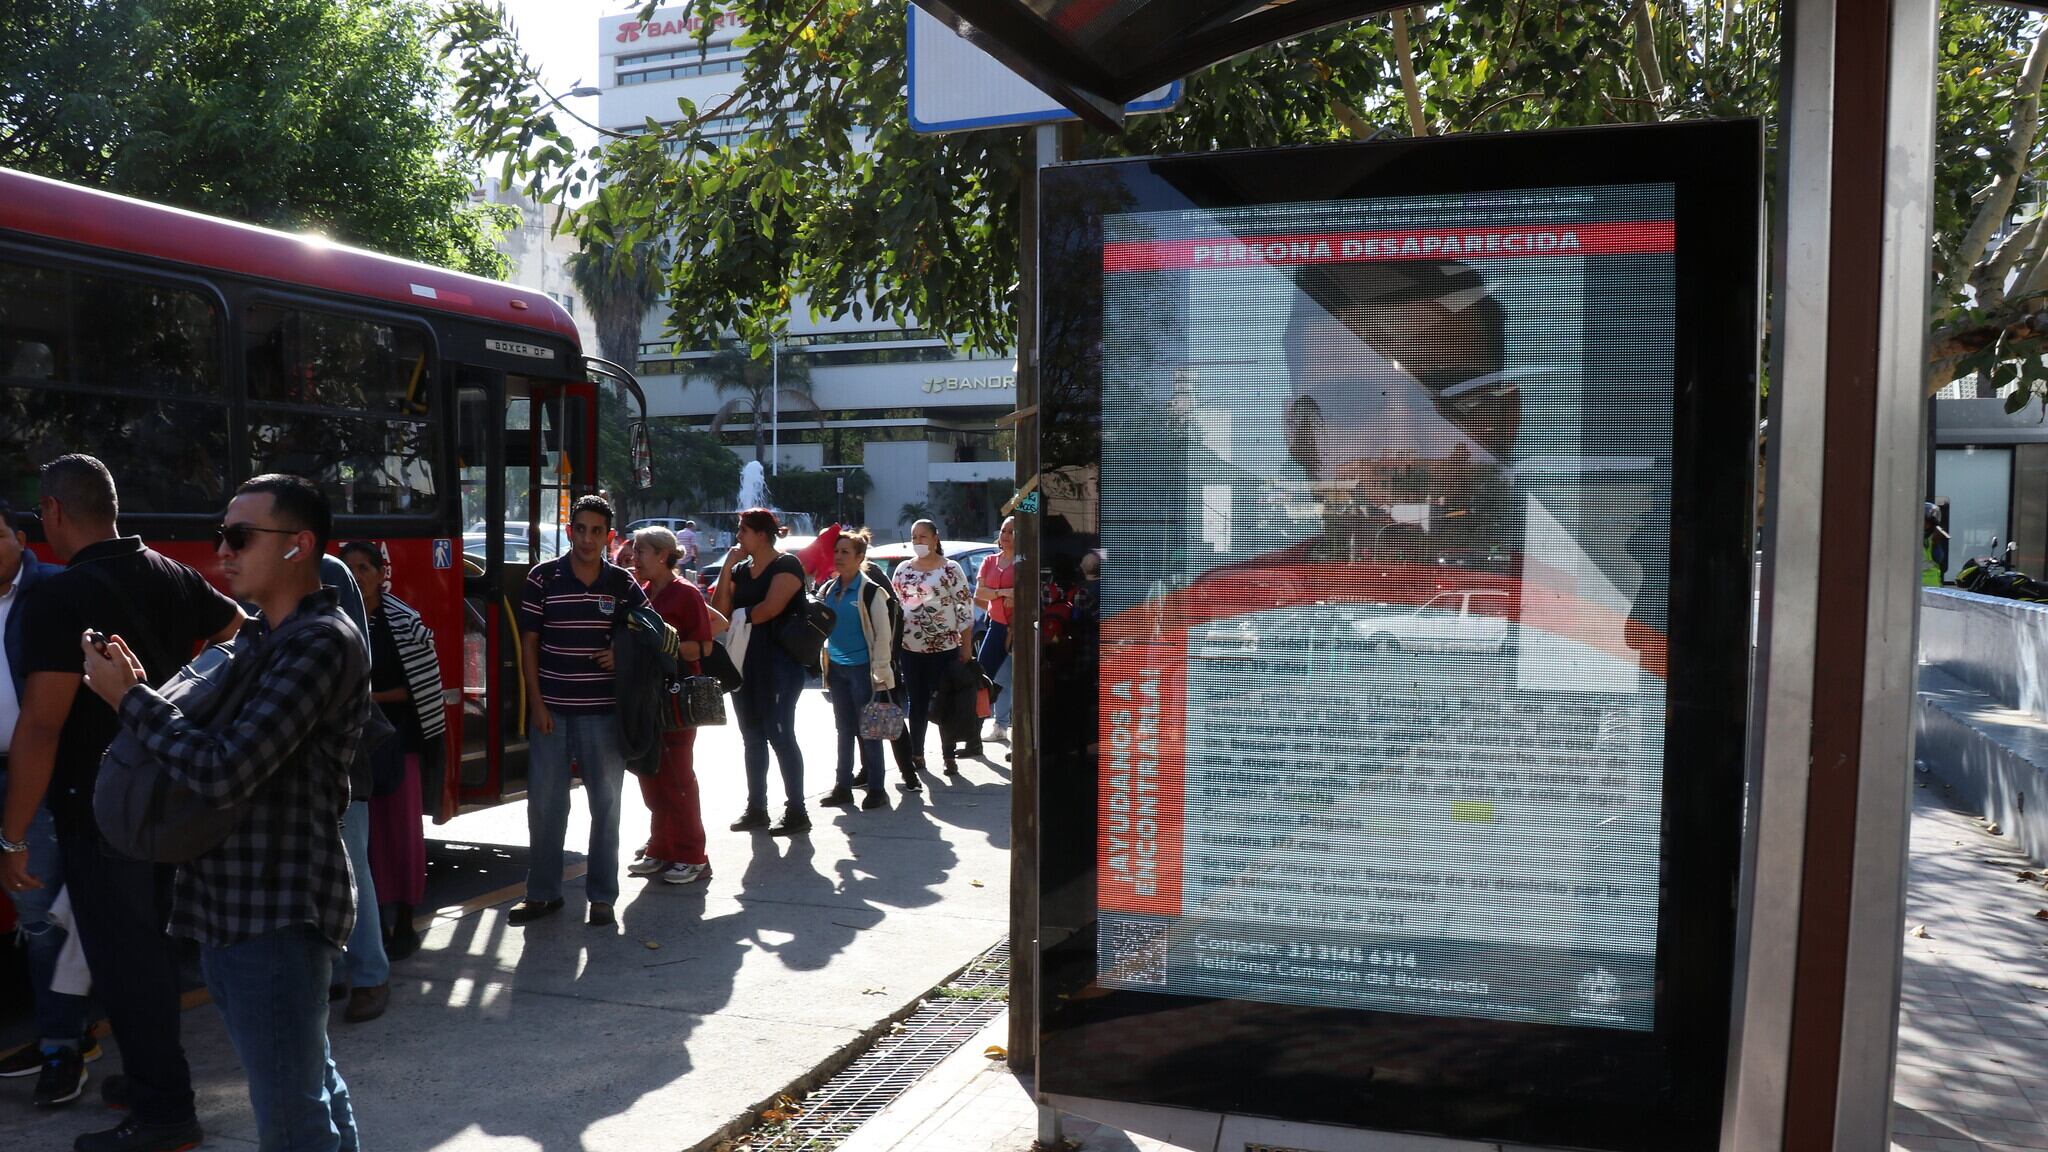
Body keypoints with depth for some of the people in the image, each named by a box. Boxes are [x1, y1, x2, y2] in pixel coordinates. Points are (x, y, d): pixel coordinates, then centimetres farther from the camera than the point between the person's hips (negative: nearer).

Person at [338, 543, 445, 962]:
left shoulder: (405, 622, -6)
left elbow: (425, 685, -6)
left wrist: (375, 698, -13)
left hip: (397, 736, -3)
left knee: (400, 829, 1)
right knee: (361, 830, 6)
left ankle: (404, 924, 10)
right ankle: (371, 922, 17)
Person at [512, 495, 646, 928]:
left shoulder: (623, 583, 1)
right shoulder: (543, 577, -1)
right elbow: (530, 642, 1)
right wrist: (536, 702, -4)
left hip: (604, 710, 0)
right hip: (551, 709, 0)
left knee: (606, 803, 6)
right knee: (544, 803, 7)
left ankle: (602, 896, 16)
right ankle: (542, 892, 21)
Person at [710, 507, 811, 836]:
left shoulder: (786, 565, -7)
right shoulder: (740, 570, 15)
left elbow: (770, 608, -20)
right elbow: (720, 611, 6)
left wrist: (740, 617, -4)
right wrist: (727, 567, 1)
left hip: (778, 663, -7)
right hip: (744, 663, 8)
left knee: (779, 736, -6)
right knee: (752, 738, 12)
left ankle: (796, 812, 0)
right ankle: (756, 808, 20)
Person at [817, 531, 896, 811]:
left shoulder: (870, 591, -10)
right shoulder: (827, 590, 8)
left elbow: (882, 634, -10)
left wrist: (880, 672, -14)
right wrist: (825, 664, 9)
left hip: (862, 668, -6)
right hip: (837, 668, 6)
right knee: (844, 729, 12)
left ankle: (876, 788, 6)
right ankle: (843, 786, 19)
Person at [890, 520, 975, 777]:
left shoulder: (951, 569, -4)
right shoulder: (903, 569, 9)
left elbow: (965, 608, -5)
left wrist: (966, 647, -8)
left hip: (945, 647, -3)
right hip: (910, 648, 4)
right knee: (917, 703, 9)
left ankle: (949, 757, 11)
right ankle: (917, 754, 17)